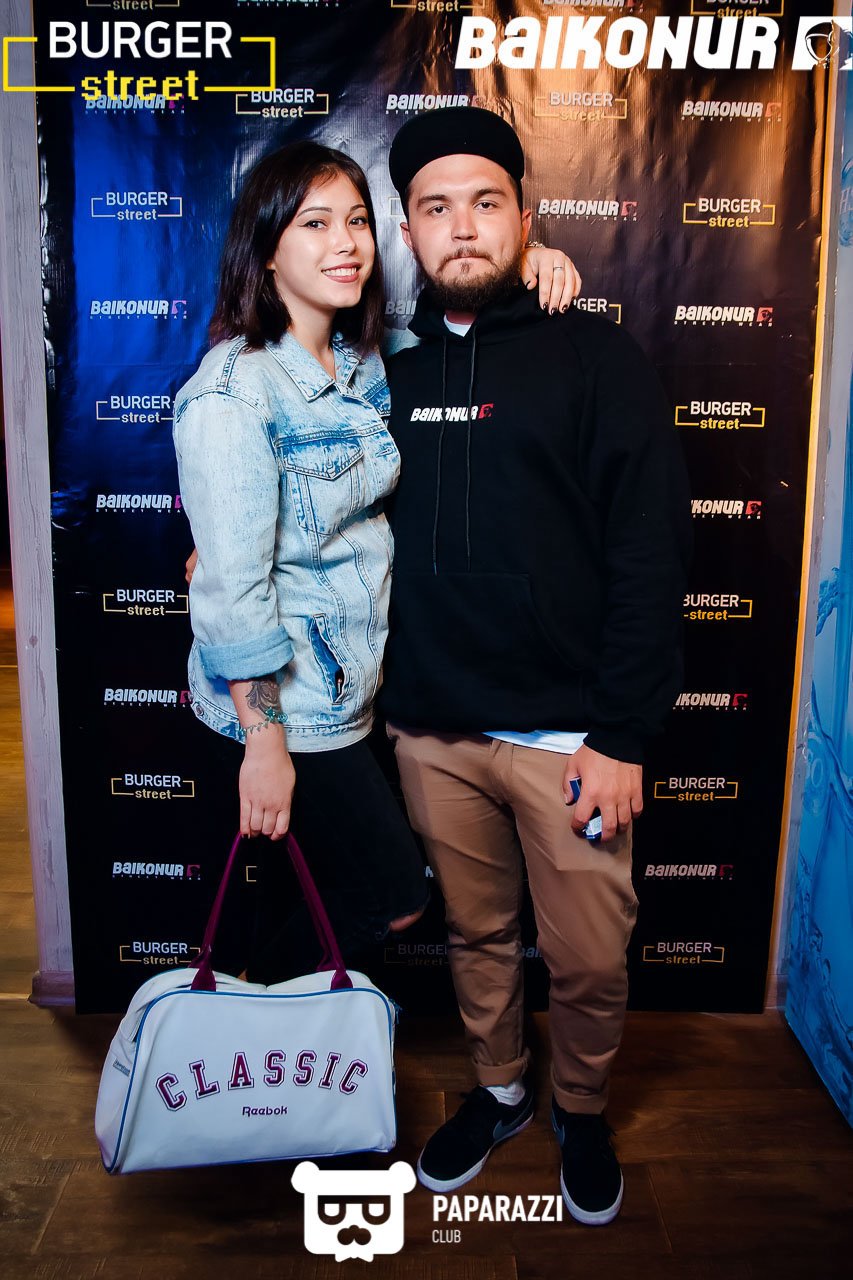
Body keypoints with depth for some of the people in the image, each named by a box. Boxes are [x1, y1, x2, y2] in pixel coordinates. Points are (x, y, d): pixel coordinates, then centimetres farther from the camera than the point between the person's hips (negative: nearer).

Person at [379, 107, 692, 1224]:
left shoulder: (595, 356, -4)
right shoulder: (391, 373, 9)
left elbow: (651, 556, -9)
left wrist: (622, 737, -13)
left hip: (566, 734, -3)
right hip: (430, 728, 3)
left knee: (590, 963, 8)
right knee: (476, 935, 18)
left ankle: (583, 1113, 38)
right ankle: (498, 1092, 44)